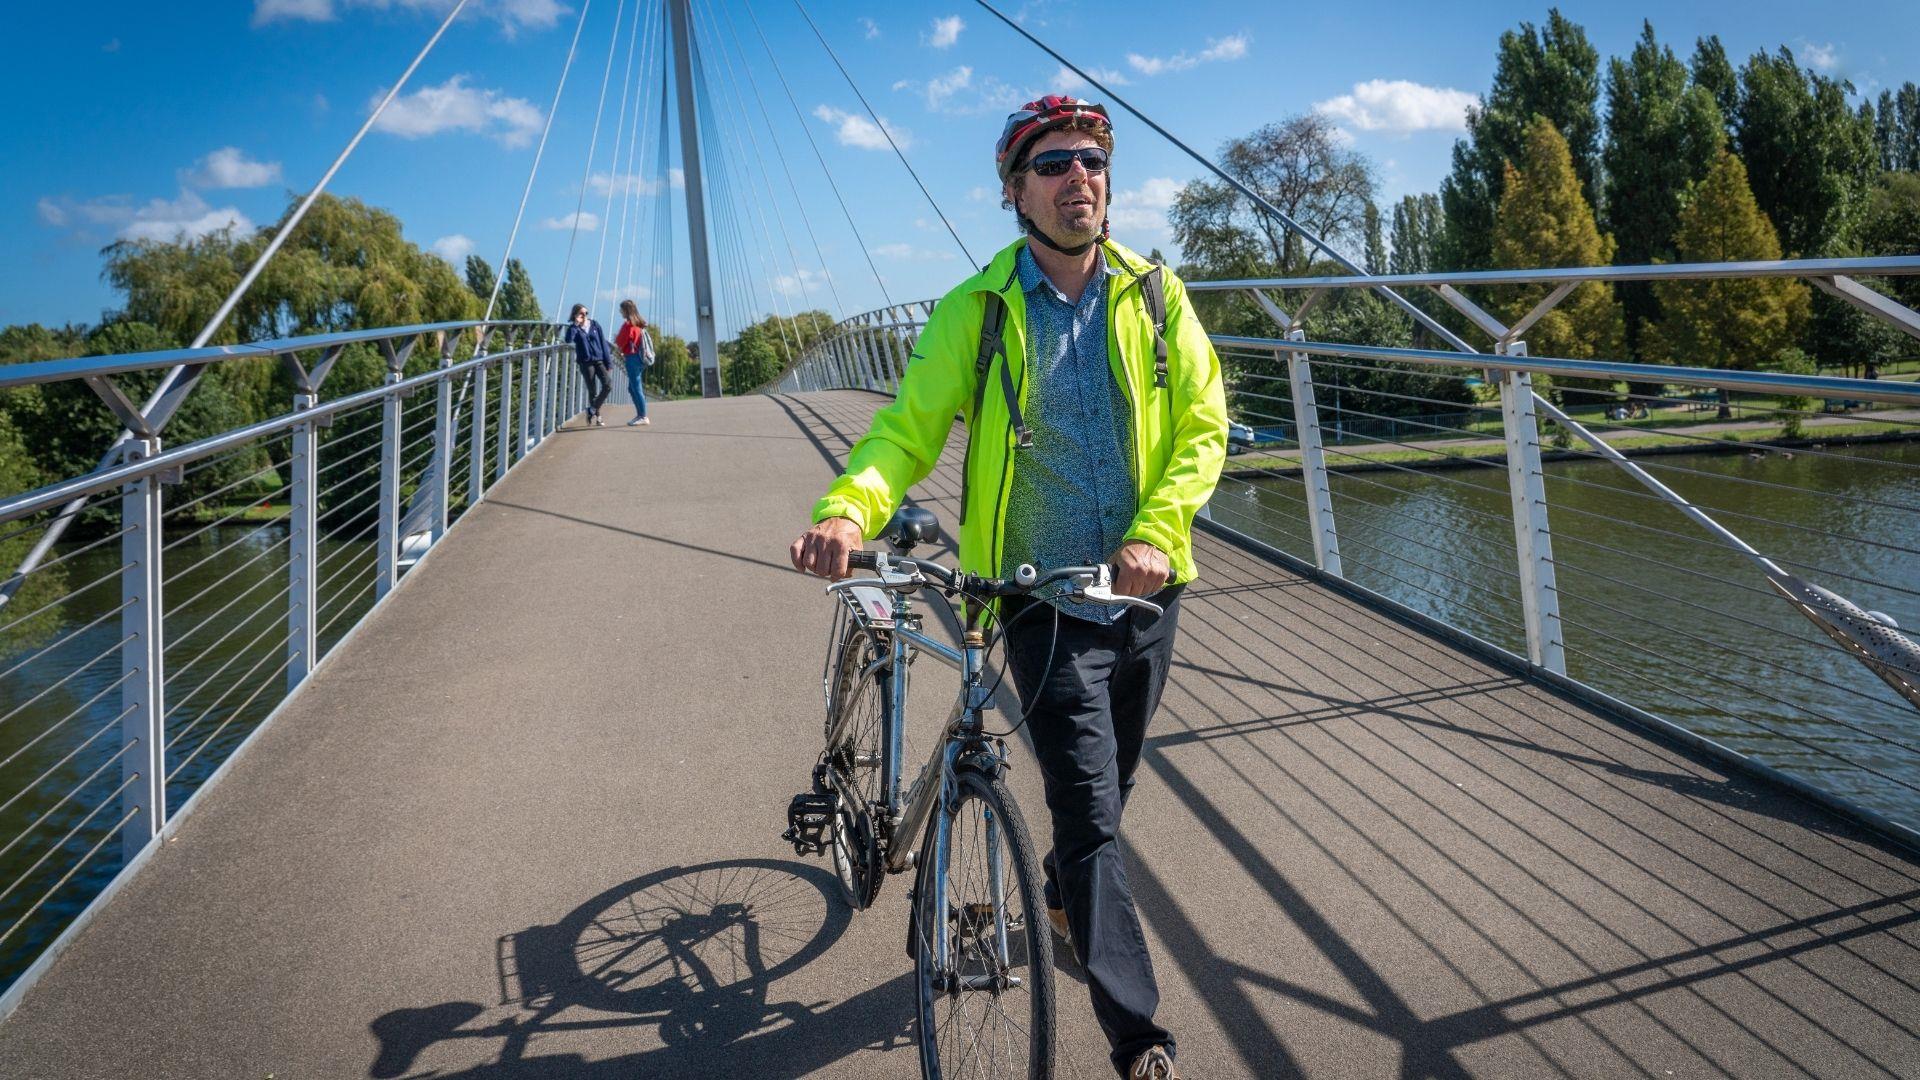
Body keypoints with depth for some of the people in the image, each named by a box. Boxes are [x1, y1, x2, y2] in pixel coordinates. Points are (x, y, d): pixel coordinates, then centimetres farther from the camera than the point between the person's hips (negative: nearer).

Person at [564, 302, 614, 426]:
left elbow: (603, 344, 7)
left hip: (600, 360, 2)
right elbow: (568, 339, -19)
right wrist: (576, 324, -17)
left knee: (608, 385, -15)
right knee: (592, 391, 0)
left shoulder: (595, 325, 9)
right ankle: (597, 417, 13)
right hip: (586, 363, -2)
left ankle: (592, 410, 1)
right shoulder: (574, 328, 3)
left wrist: (609, 363, 1)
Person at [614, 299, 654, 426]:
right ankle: (640, 415, 13)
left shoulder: (628, 324, -12)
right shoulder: (639, 324, 14)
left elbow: (620, 342, -8)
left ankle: (643, 416, -6)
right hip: (640, 357, 9)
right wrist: (623, 353, 12)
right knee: (632, 388, 14)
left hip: (632, 357, -9)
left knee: (635, 387, -6)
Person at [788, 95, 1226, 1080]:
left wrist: (1156, 532, -18)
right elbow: (908, 430, -10)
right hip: (1045, 603, -3)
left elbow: (1203, 424, -2)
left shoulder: (1153, 296, 1)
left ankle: (1064, 898, 52)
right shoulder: (974, 312, -6)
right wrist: (847, 512, -29)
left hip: (1146, 596, 4)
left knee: (1111, 786, 21)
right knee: (1091, 812, -6)